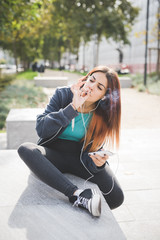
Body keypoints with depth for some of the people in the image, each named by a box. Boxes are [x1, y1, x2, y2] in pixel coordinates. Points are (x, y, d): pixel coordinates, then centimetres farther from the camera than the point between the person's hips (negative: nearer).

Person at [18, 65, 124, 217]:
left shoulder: (103, 114, -6)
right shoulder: (63, 94, -9)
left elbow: (94, 149, -6)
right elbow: (41, 129, -19)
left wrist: (97, 161, -31)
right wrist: (72, 107, -26)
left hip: (79, 158, 0)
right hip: (53, 154, 0)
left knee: (116, 198, -22)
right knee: (25, 149, -34)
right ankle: (77, 194, -39)